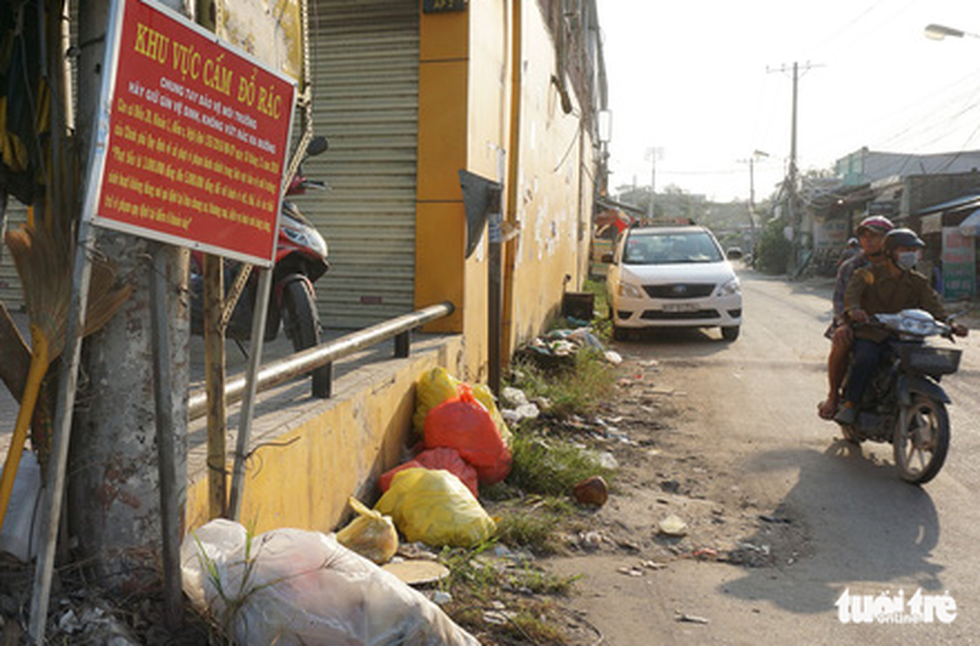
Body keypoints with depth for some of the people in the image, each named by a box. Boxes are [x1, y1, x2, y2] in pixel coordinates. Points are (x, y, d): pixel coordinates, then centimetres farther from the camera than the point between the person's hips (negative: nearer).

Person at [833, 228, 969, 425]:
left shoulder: (919, 282, 13)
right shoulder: (869, 274, 1)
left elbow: (933, 305, 0)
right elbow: (852, 290, -18)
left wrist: (950, 324, -22)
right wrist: (853, 309, -42)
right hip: (870, 336, -4)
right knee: (866, 359, -34)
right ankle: (848, 404, -18)